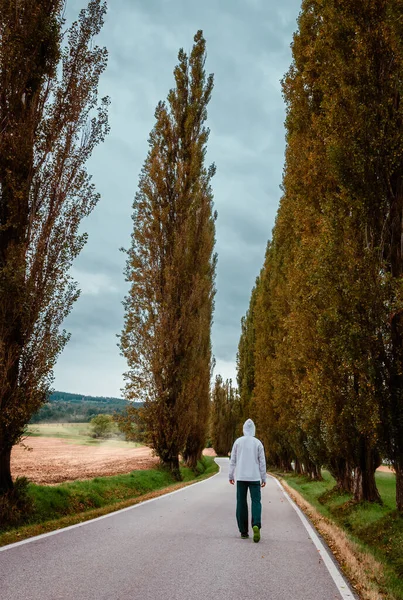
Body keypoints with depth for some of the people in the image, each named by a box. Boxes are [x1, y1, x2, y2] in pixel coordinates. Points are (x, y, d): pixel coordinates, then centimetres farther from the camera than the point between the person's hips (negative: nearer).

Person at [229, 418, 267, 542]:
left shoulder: (238, 442, 1)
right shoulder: (258, 443, -2)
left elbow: (233, 460, 3)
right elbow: (262, 462, -1)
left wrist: (231, 475, 10)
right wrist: (264, 478, 6)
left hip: (241, 477, 1)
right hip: (254, 477, -1)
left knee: (241, 503, 8)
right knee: (256, 502, 1)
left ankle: (243, 531, 9)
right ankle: (256, 525, -23)